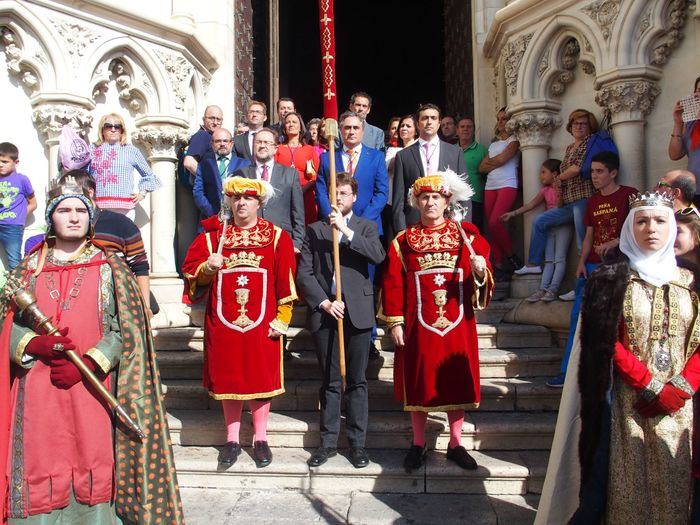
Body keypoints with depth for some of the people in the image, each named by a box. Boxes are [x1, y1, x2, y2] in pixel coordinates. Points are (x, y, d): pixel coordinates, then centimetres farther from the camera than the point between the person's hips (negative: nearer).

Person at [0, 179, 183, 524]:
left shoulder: (109, 269, 4)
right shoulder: (29, 269, 11)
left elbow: (127, 331, -2)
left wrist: (87, 363, -13)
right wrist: (37, 345, -12)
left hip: (92, 388, -2)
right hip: (38, 391, 2)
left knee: (94, 465, 1)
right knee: (41, 471, 3)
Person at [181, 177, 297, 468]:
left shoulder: (277, 237, -1)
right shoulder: (212, 235, 5)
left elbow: (286, 282, -2)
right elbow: (190, 273, 5)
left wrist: (281, 320, -5)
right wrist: (207, 268, -16)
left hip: (262, 326, -1)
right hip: (223, 325, 2)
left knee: (261, 379, 7)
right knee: (228, 380, 9)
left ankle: (260, 439, 23)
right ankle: (232, 439, 25)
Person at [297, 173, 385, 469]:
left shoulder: (366, 227, 9)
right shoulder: (315, 230, 11)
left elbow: (378, 256, -12)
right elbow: (304, 273, 3)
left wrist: (346, 230, -17)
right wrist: (324, 303, -8)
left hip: (357, 311, -1)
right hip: (324, 311, 1)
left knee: (356, 381, 5)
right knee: (329, 381, 8)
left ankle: (357, 442, 15)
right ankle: (328, 442, 18)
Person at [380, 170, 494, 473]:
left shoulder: (467, 235, 3)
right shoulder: (403, 241, 2)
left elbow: (482, 283, 1)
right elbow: (392, 284, 0)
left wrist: (481, 272, -22)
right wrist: (395, 323, -4)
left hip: (458, 327, 1)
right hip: (418, 329, -1)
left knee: (457, 384, 9)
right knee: (419, 385, 8)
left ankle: (455, 445, 25)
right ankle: (418, 445, 24)